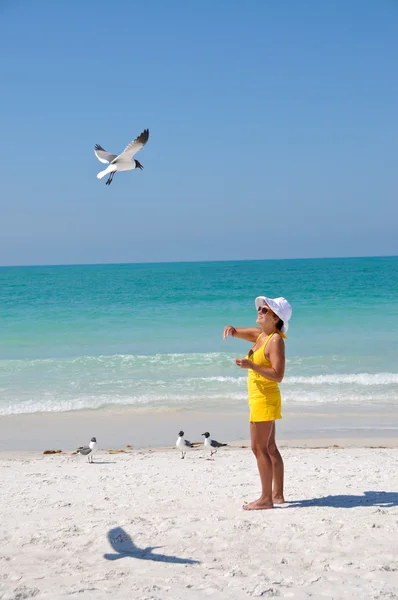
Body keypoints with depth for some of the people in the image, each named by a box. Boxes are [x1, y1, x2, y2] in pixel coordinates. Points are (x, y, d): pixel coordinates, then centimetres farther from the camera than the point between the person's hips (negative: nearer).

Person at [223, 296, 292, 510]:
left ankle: (266, 499, -3)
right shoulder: (259, 334, 10)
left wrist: (251, 365, -30)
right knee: (269, 448, 15)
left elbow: (278, 375, -23)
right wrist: (230, 329, -8)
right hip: (260, 398, 10)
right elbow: (236, 332, 16)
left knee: (259, 448, -8)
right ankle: (277, 494, 24)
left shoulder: (276, 341, -17)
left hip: (265, 399, -10)